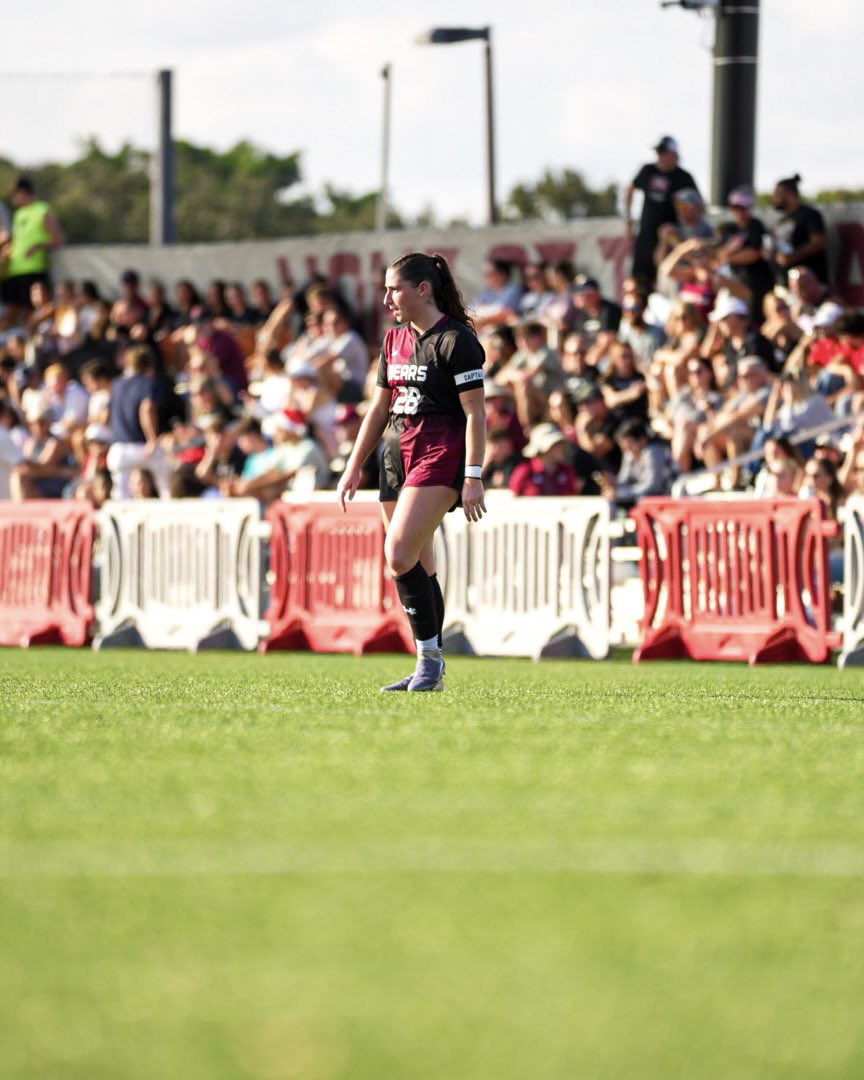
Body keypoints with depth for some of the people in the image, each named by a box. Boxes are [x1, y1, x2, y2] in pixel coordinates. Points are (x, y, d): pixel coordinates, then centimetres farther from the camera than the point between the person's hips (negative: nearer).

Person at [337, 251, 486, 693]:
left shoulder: (455, 339, -9)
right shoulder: (395, 339, 15)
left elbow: (475, 413, -12)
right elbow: (379, 408, 22)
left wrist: (473, 477, -18)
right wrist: (354, 466, 17)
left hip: (440, 455, -8)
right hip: (397, 453, 8)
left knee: (399, 555, -19)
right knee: (418, 567, 6)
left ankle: (430, 657, -10)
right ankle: (429, 672, 10)